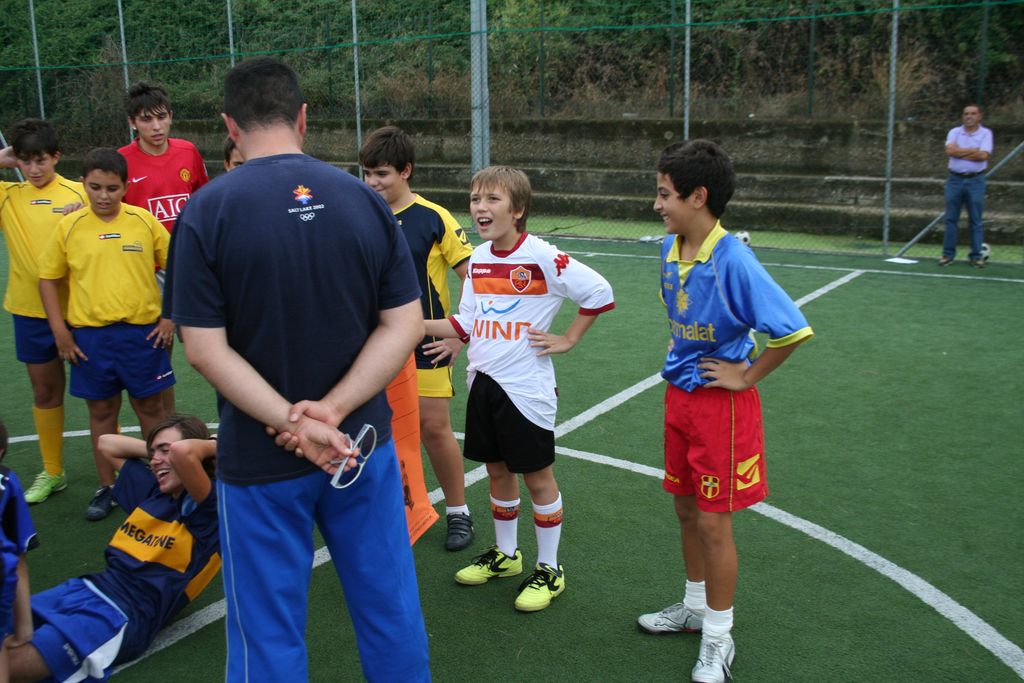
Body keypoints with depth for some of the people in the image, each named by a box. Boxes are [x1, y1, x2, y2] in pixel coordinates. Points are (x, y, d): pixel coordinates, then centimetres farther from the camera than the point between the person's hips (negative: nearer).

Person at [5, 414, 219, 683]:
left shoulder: (207, 508, -10)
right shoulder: (153, 489, 16)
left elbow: (183, 452, -30)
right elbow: (107, 443, 28)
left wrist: (214, 446, -11)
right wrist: (152, 449, 16)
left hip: (123, 617, -9)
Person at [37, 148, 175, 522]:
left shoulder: (144, 221, -3)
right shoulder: (68, 227, -1)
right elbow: (48, 279, 6)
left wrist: (170, 316, 0)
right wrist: (60, 332, 0)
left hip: (142, 331, -1)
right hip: (89, 336, 1)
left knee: (150, 407, 9)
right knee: (101, 410, 11)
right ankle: (106, 487, 24)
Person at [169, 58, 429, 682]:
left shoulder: (207, 210, -11)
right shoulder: (363, 199, -3)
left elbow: (204, 347, -16)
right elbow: (405, 325, -7)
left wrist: (293, 422, -18)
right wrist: (332, 412, -14)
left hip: (261, 460, -2)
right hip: (363, 443, 3)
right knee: (391, 611, 18)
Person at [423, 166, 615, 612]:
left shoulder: (541, 257, -15)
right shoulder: (478, 259, 6)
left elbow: (600, 292, -11)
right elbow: (466, 324, 10)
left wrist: (567, 339, -9)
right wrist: (415, 322, 0)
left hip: (525, 387, -6)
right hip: (483, 382, 7)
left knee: (537, 475, 5)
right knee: (497, 470, 17)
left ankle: (549, 569, 21)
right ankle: (505, 554, 36)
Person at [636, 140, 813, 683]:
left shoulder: (732, 260, -23)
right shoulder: (670, 249, 1)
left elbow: (792, 330, -25)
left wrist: (747, 376, -16)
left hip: (721, 403, -7)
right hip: (678, 395, 8)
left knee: (713, 521, 2)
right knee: (685, 508, 19)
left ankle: (717, 639, 21)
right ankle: (695, 606, 40)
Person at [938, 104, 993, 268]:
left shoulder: (985, 133, 1)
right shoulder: (954, 132, 6)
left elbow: (983, 155, -13)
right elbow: (950, 151, -12)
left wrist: (960, 152, -8)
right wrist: (972, 150, -10)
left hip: (976, 181, -2)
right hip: (955, 179, 2)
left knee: (975, 220, 2)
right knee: (951, 219, 3)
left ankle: (976, 255, 8)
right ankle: (948, 254, 9)